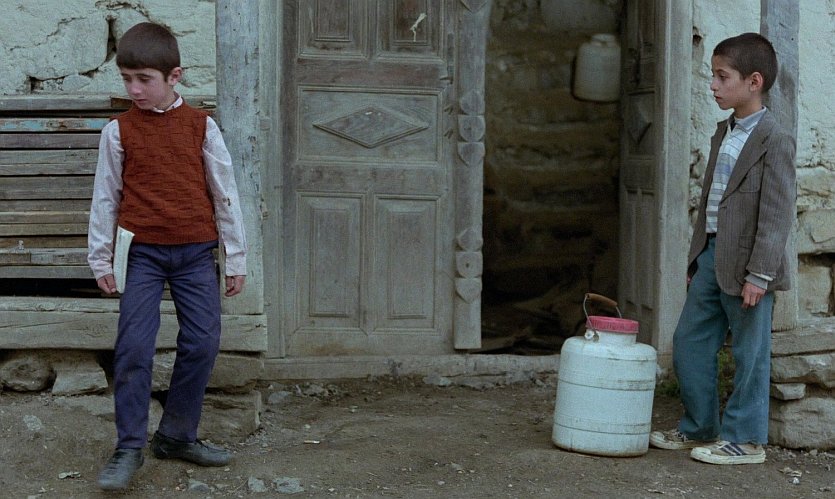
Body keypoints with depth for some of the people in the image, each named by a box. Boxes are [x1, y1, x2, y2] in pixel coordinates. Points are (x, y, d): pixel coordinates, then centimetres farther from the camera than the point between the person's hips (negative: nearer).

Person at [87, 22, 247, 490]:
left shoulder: (201, 126, 2)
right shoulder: (119, 131, 1)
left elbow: (225, 193, 5)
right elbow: (106, 196, 7)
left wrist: (236, 258, 4)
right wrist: (101, 258, 6)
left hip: (196, 252, 1)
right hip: (142, 253, -1)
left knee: (202, 344, 1)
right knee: (133, 347, -7)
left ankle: (178, 436, 16)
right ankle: (129, 447, 2)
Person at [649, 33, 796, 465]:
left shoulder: (774, 140, -12)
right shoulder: (724, 133, 14)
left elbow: (777, 214, -16)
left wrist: (759, 274, -20)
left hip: (745, 266, -9)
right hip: (711, 255, 9)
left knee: (749, 353, 1)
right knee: (689, 342, 12)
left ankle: (744, 439, 11)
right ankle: (698, 428, 25)